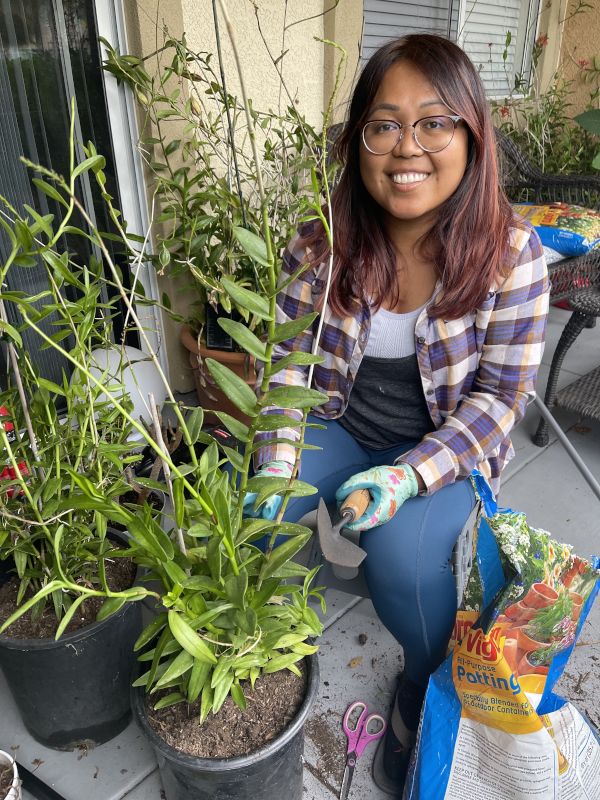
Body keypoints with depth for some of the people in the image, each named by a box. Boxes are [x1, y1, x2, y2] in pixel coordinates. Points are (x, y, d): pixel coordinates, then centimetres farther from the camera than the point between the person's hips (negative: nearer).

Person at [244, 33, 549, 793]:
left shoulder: (510, 254, -16)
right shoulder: (324, 240, -11)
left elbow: (498, 395, -13)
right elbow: (288, 358, -6)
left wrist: (407, 476, -26)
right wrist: (277, 465, -19)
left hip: (448, 445, -2)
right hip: (340, 423, 3)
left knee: (403, 559, -28)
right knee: (246, 515, -19)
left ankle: (427, 699, 11)